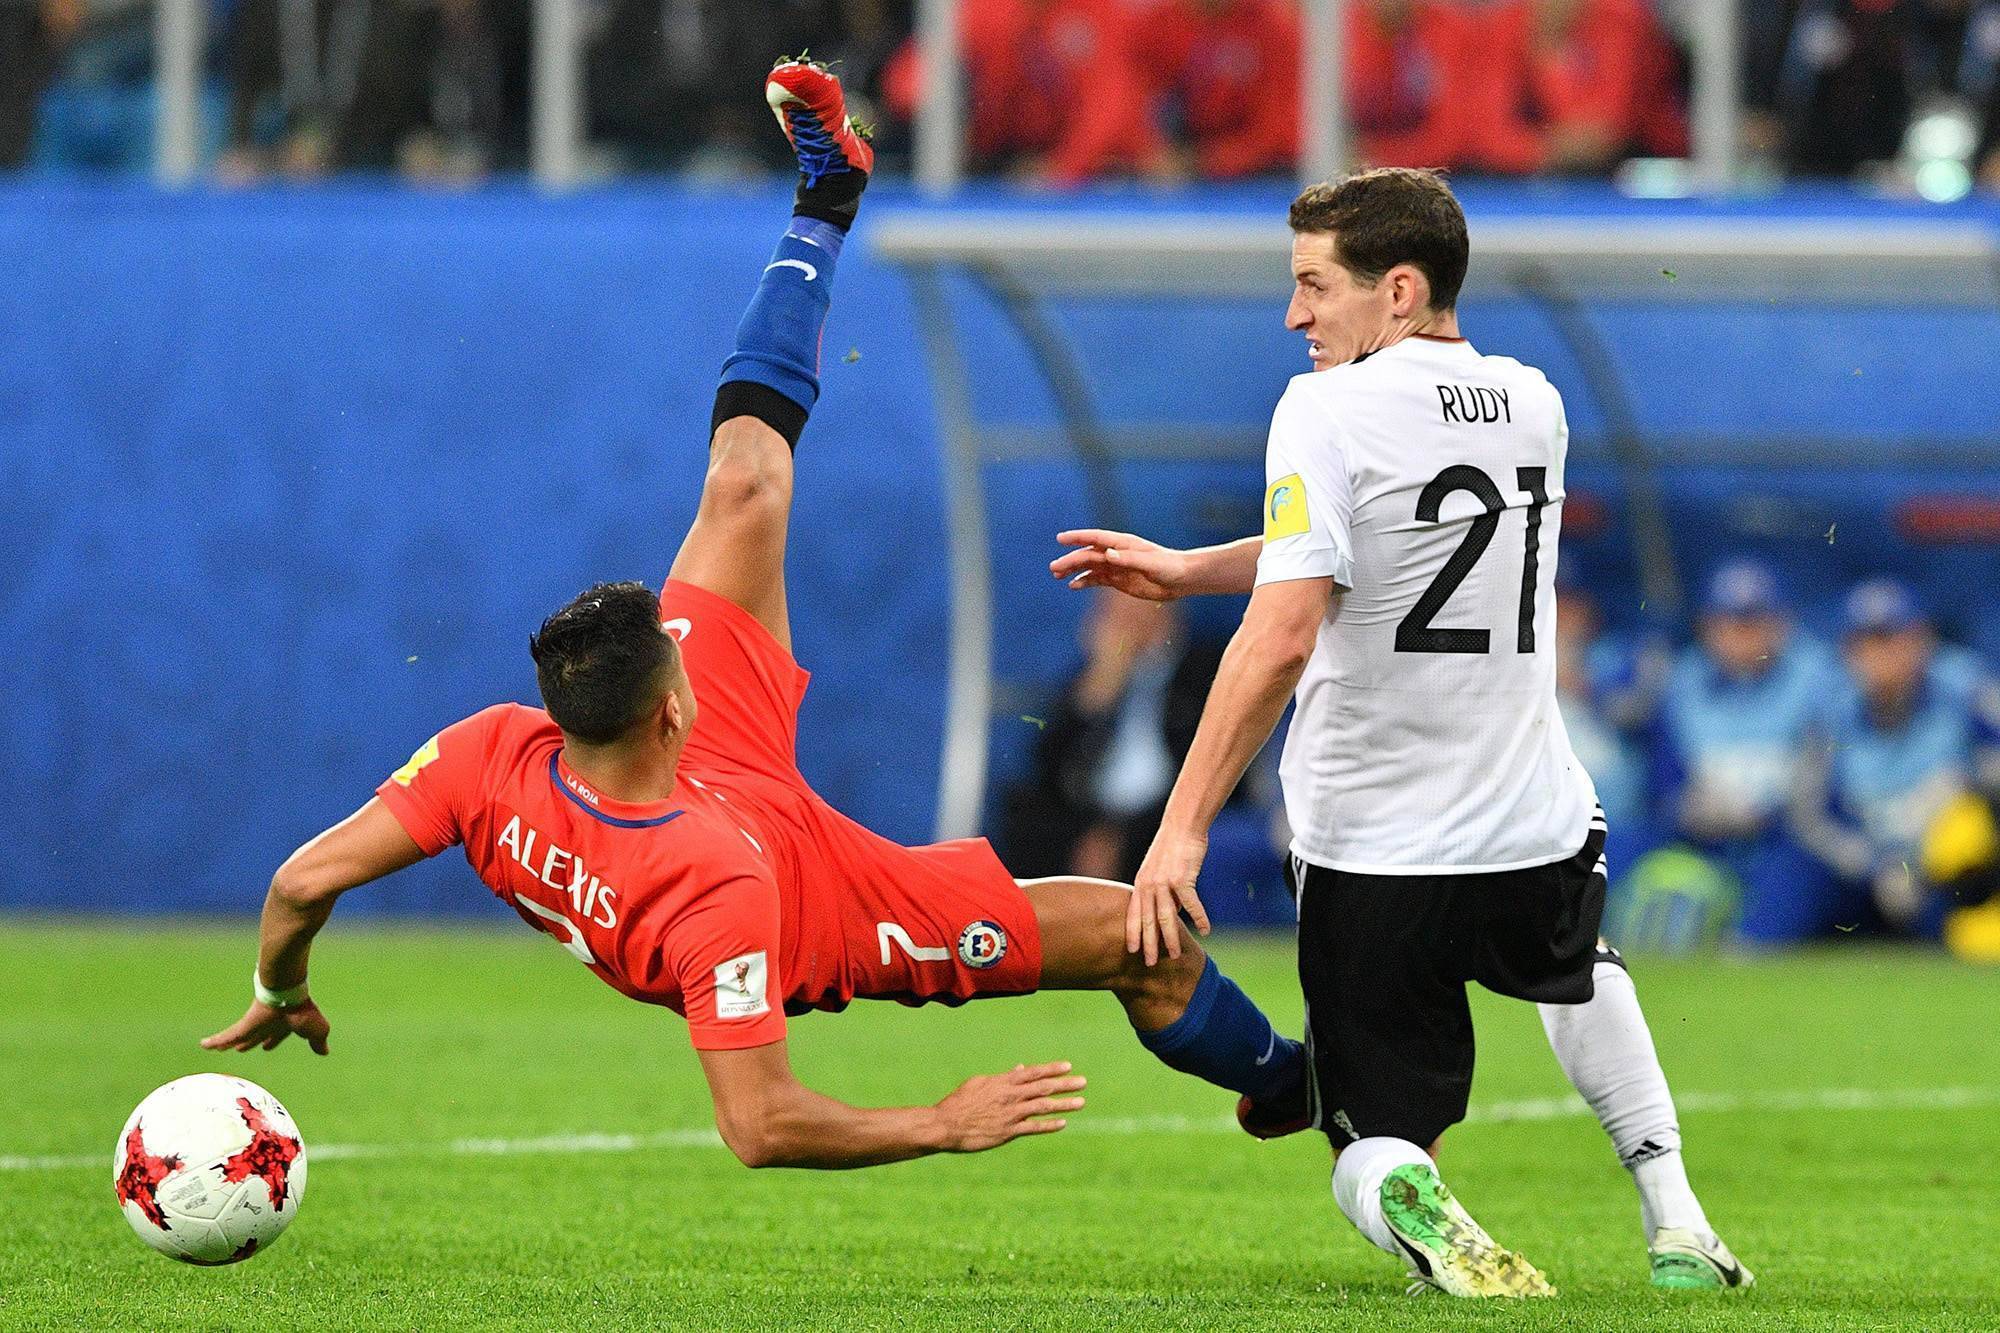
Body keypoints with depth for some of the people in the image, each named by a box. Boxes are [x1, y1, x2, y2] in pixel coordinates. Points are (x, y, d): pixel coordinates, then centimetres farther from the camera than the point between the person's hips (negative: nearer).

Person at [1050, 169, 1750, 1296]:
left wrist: (1183, 827, -19)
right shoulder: (1533, 404, 6)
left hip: (1371, 858, -5)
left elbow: (1282, 638, -21)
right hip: (1532, 838, 5)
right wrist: (1188, 572, 19)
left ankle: (1412, 1205, -24)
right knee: (1576, 969, 39)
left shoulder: (1326, 410, -14)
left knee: (1372, 1144, 10)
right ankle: (1675, 1218, 23)